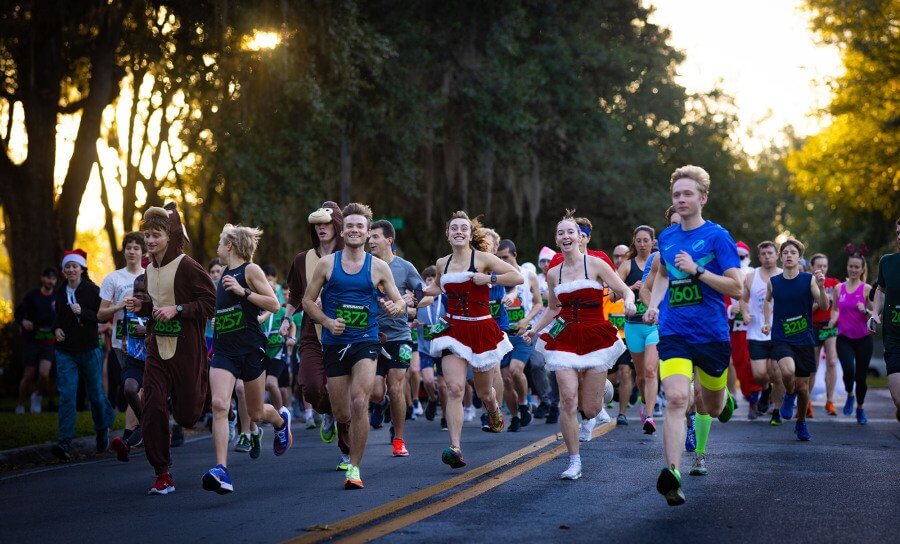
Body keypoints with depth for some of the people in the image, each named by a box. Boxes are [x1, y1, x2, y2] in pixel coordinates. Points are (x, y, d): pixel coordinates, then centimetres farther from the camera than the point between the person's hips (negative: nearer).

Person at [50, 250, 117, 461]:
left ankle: (103, 430, 36)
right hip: (65, 350, 3)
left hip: (89, 348, -3)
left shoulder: (93, 290, -4)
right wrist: (56, 329, 5)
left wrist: (83, 312, -22)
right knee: (67, 395, -9)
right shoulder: (60, 292, 10)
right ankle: (65, 443, -15)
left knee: (95, 393, 7)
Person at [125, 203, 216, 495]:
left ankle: (204, 386, 39)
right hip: (157, 349, 6)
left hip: (186, 348, -6)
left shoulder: (187, 266, -13)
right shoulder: (150, 269, 10)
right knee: (152, 410, -7)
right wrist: (141, 305, 4)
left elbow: (211, 301, -13)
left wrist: (177, 310, -20)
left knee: (186, 415, 3)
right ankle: (163, 475, 1)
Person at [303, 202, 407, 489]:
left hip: (365, 343, -1)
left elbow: (400, 302, 7)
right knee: (342, 414, 3)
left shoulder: (379, 267, 2)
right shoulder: (326, 264, 3)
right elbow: (308, 301, 8)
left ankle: (354, 468, -10)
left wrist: (395, 307, -17)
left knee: (359, 404, -19)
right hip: (334, 344, 1)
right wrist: (328, 322, -9)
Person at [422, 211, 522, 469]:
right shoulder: (442, 263, 9)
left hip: (481, 329, -2)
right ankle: (455, 448, -20)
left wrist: (488, 278, -16)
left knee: (484, 392, 12)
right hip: (453, 330, 2)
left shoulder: (483, 259, -5)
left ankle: (494, 411, 51)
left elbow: (518, 277, -9)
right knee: (454, 389, -16)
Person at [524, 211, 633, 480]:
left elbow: (626, 290, -1)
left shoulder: (595, 264, -2)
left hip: (595, 338, -2)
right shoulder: (554, 274, 10)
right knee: (568, 399, -16)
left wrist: (628, 303, -23)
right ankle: (574, 462, -5)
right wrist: (535, 330, 13)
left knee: (589, 410, -2)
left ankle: (600, 389, 38)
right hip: (565, 339, 2)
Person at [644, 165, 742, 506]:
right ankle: (672, 473, -30)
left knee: (711, 404, 16)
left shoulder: (717, 237, -6)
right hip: (673, 334, 2)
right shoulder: (666, 238, 9)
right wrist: (653, 305, 13)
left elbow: (736, 288, -11)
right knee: (676, 399, -20)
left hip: (712, 334, -2)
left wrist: (697, 270, -20)